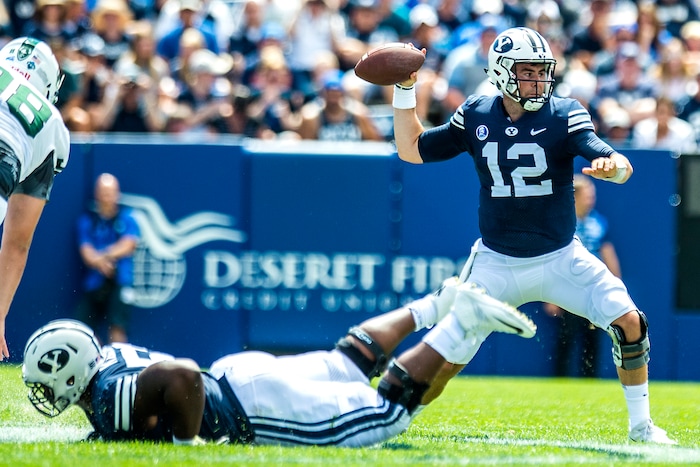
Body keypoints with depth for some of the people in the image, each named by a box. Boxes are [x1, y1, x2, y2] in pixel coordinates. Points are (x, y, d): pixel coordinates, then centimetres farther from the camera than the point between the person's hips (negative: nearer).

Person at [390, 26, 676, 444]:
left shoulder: (565, 115, -9)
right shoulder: (476, 116, -2)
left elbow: (623, 167, -22)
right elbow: (412, 150, 8)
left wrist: (613, 166, -47)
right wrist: (405, 90, -3)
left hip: (561, 259, 0)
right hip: (496, 264, 1)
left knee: (628, 322, -16)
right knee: (445, 358, -6)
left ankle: (641, 425, 0)